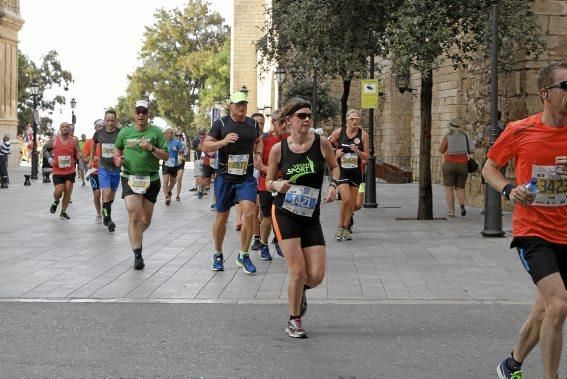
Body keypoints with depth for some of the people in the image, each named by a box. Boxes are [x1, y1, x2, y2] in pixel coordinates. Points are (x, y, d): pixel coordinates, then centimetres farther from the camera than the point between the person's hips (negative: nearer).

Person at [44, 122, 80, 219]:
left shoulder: (73, 141, 1)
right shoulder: (54, 140, -4)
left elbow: (77, 155, 11)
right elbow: (46, 150, 10)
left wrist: (79, 156, -13)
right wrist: (49, 158, -7)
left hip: (70, 171, 2)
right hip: (57, 171, -2)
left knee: (68, 192, 2)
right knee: (58, 191, -9)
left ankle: (63, 212, 18)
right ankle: (56, 202, 27)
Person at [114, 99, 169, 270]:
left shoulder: (156, 132, 0)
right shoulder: (125, 132, 6)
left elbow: (166, 156, -3)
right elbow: (117, 147, 24)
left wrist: (151, 148, -19)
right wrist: (117, 158, 3)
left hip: (151, 180, 0)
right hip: (130, 178, 0)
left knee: (146, 220, 9)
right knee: (134, 216, -13)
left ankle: (136, 237, 42)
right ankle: (137, 255, -11)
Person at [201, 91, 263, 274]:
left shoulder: (253, 124, 7)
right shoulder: (221, 123, -4)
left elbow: (258, 141, 28)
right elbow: (205, 146, -6)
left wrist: (258, 153, 8)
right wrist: (223, 141, -22)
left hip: (247, 177, 2)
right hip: (225, 176, -2)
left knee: (249, 213, -14)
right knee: (222, 217, 8)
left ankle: (243, 256, 0)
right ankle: (218, 255, 28)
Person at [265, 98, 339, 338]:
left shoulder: (321, 143, -3)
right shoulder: (278, 149, -5)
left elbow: (334, 166, 16)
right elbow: (268, 180, 7)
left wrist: (333, 185, -3)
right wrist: (277, 185, -16)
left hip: (311, 217, 2)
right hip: (285, 214, -2)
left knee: (316, 276, -4)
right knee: (298, 271, -11)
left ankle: (299, 291, 34)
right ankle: (294, 321, 11)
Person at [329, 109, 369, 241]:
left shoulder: (363, 134, -2)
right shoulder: (338, 132, -6)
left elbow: (366, 156, 1)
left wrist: (358, 152, -18)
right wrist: (335, 153, -10)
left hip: (356, 171, 3)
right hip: (341, 171, -3)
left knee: (352, 202, 8)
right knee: (346, 199, -17)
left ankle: (346, 227, 26)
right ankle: (340, 227, 2)